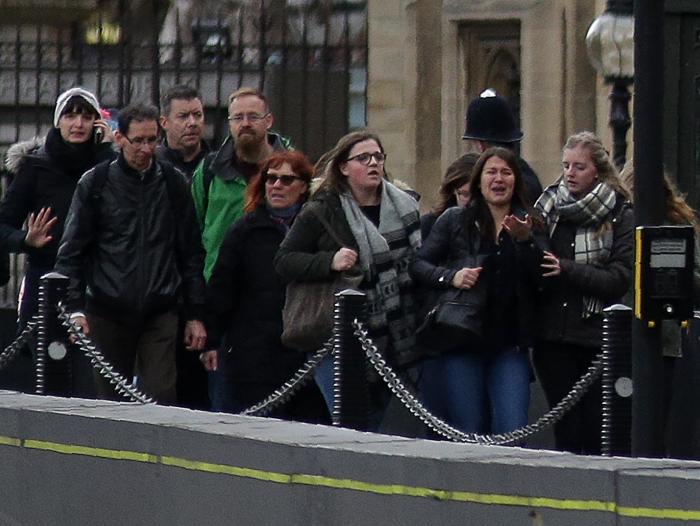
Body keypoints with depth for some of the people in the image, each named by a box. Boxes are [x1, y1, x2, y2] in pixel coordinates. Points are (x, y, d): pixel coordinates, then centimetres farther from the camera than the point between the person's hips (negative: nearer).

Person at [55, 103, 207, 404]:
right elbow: (71, 252, 2)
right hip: (108, 313, 0)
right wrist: (75, 308, -8)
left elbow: (191, 253, 10)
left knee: (161, 399, -10)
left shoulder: (173, 183, 7)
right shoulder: (96, 183, 2)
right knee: (111, 402, 5)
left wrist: (196, 314, 7)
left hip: (160, 313, 0)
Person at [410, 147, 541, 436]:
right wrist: (451, 276, -15)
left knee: (512, 432, -9)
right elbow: (418, 264, 2)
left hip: (509, 344, 1)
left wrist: (526, 241, -15)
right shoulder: (455, 220, 6)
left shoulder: (529, 225, 8)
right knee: (468, 433, 1)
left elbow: (542, 280, -2)